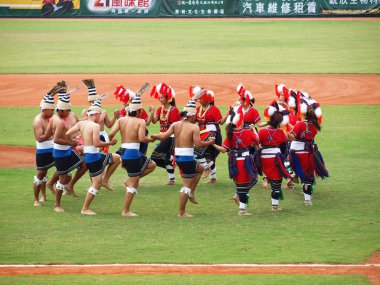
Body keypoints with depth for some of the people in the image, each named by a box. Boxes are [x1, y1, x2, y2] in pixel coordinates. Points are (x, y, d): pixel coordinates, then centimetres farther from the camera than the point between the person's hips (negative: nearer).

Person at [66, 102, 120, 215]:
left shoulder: (81, 124, 4)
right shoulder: (95, 126, -18)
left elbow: (67, 133, 1)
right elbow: (96, 143, -24)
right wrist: (110, 143, -12)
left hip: (87, 156, 9)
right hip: (94, 157, -9)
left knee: (116, 158, 21)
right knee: (96, 184, 0)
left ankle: (105, 180, 22)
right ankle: (85, 209, 3)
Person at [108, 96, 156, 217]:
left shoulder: (121, 120, 4)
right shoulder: (140, 122, -10)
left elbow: (111, 133, -5)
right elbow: (141, 138, -21)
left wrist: (110, 141, 15)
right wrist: (150, 139, -1)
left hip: (124, 151, 7)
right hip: (133, 153, -7)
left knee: (151, 165, 25)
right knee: (133, 185, 2)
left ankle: (130, 181, 17)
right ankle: (126, 211, 4)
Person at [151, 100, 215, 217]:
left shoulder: (175, 125, 5)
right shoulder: (194, 127, -11)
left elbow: (164, 136, -4)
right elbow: (198, 144, -17)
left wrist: (152, 136, 11)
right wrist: (209, 143, -1)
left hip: (177, 156, 7)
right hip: (187, 158, -7)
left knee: (200, 168, 31)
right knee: (186, 185, 0)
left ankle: (191, 192, 23)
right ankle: (181, 212, 1)